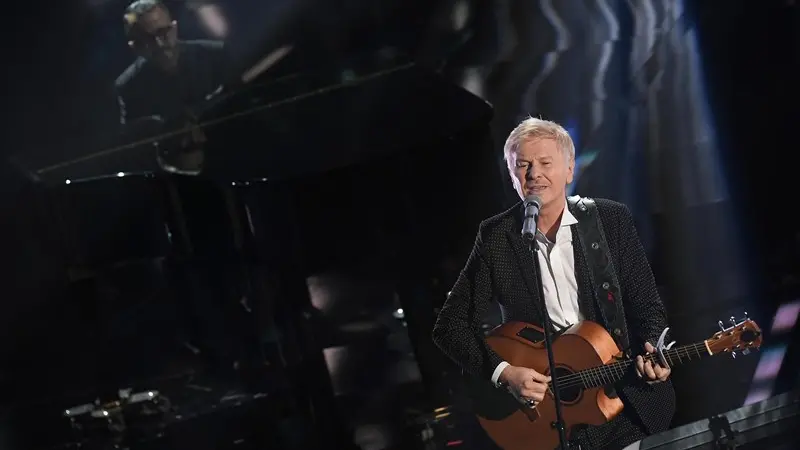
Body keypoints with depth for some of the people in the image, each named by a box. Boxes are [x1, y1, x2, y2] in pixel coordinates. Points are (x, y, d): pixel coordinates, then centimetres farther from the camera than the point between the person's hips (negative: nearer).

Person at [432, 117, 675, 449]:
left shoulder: (613, 220, 0)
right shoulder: (495, 237, -1)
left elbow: (647, 306, 4)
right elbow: (450, 325, 0)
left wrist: (652, 351, -17)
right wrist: (505, 372, -14)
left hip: (629, 404, 1)